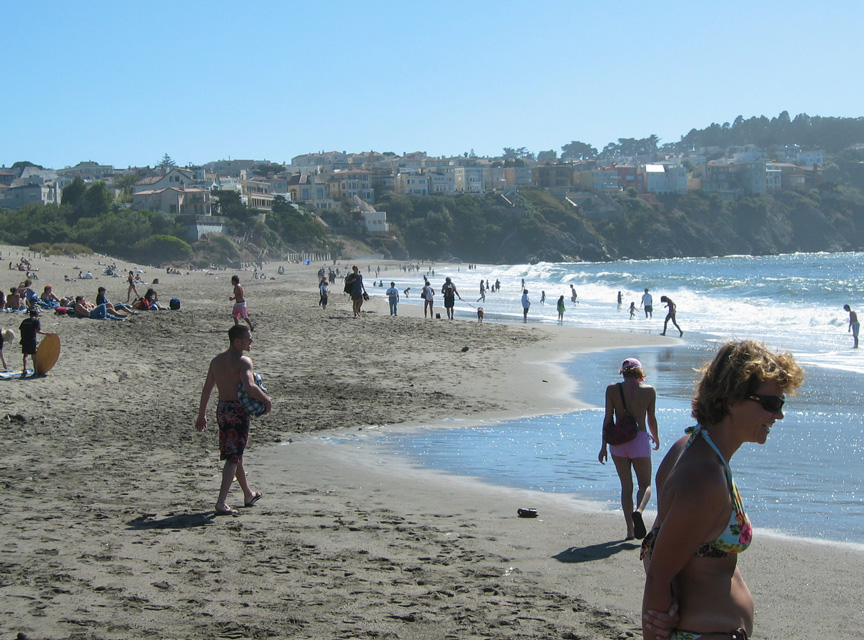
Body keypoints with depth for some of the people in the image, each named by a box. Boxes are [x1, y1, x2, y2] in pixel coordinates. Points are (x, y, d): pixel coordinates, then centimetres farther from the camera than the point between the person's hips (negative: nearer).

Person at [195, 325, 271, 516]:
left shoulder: (217, 360, 9)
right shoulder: (243, 361, -14)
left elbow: (206, 389, 13)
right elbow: (249, 386, -30)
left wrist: (202, 414, 18)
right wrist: (266, 401, -17)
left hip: (221, 409, 8)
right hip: (238, 410, -8)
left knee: (235, 455, 20)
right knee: (234, 457, -5)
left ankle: (248, 495, 36)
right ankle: (221, 502, -12)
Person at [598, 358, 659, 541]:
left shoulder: (612, 389, -2)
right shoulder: (649, 391, -2)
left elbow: (608, 418, -3)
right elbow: (651, 419, 3)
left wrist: (604, 446, 3)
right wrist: (656, 438, 22)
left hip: (618, 441, 1)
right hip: (640, 439, -1)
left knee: (626, 486, 11)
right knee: (645, 484, 10)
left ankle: (630, 530, 8)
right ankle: (638, 511, -21)